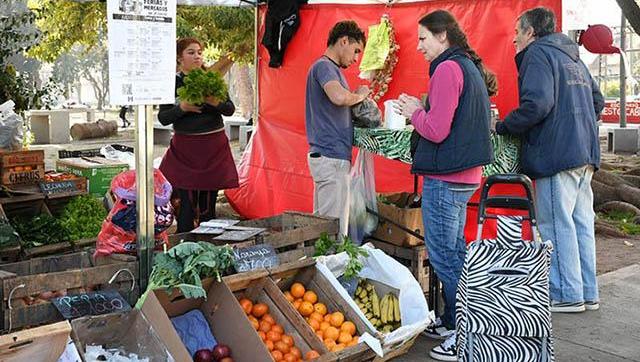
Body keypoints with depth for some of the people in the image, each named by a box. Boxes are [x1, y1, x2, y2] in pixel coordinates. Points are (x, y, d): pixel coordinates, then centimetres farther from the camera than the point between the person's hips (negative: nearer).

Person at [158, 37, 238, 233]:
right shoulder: (172, 82, 1)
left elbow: (230, 109, 2)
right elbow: (163, 118, -1)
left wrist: (215, 102, -17)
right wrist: (182, 108, -17)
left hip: (214, 146, 2)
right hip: (185, 147, -2)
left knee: (208, 201, 6)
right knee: (186, 203, -7)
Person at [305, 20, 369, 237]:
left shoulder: (330, 68, 21)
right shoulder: (324, 66, -11)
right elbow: (339, 97, -31)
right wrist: (360, 95, -11)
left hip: (326, 156, 10)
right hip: (332, 157, -10)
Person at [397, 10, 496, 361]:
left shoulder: (447, 68, -14)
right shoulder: (470, 68, 16)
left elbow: (436, 131, -20)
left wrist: (414, 112, -2)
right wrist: (422, 110, 11)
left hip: (445, 177, -10)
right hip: (465, 175, 10)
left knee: (443, 256, -3)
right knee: (454, 252, 17)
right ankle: (453, 322, 28)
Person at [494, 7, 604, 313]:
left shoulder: (538, 54, -6)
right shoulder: (573, 58, 22)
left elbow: (537, 104, -19)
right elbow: (597, 101, 25)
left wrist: (501, 127, -8)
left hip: (557, 154, -9)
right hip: (585, 155, 9)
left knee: (557, 225, -3)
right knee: (582, 224, 11)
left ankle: (567, 295, 1)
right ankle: (588, 293, 18)